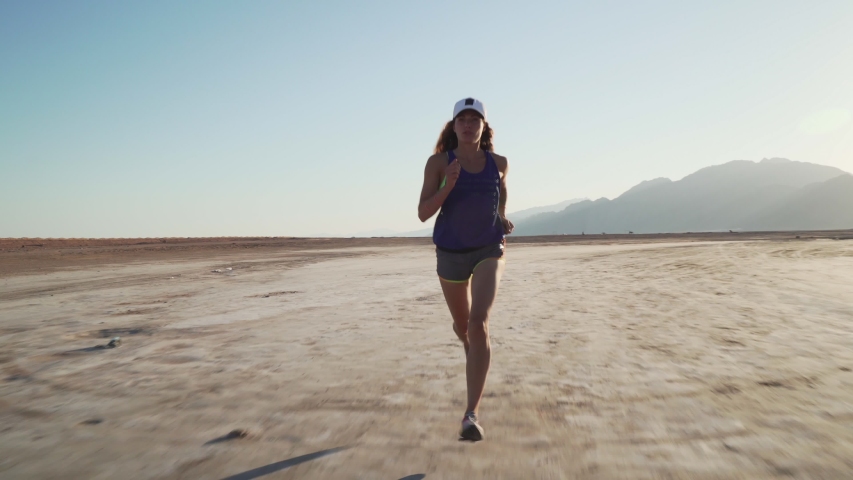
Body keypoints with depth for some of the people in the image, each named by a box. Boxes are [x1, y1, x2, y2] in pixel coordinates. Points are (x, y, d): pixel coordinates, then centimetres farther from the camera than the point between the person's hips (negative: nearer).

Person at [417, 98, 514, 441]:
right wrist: (448, 185, -25)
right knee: (462, 325, 18)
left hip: (489, 250, 0)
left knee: (479, 324, -20)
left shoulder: (498, 163, 0)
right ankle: (470, 346, 57)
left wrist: (503, 217, 7)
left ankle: (472, 414, -17)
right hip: (451, 252, 1)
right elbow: (423, 213, -10)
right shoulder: (438, 162, -8)